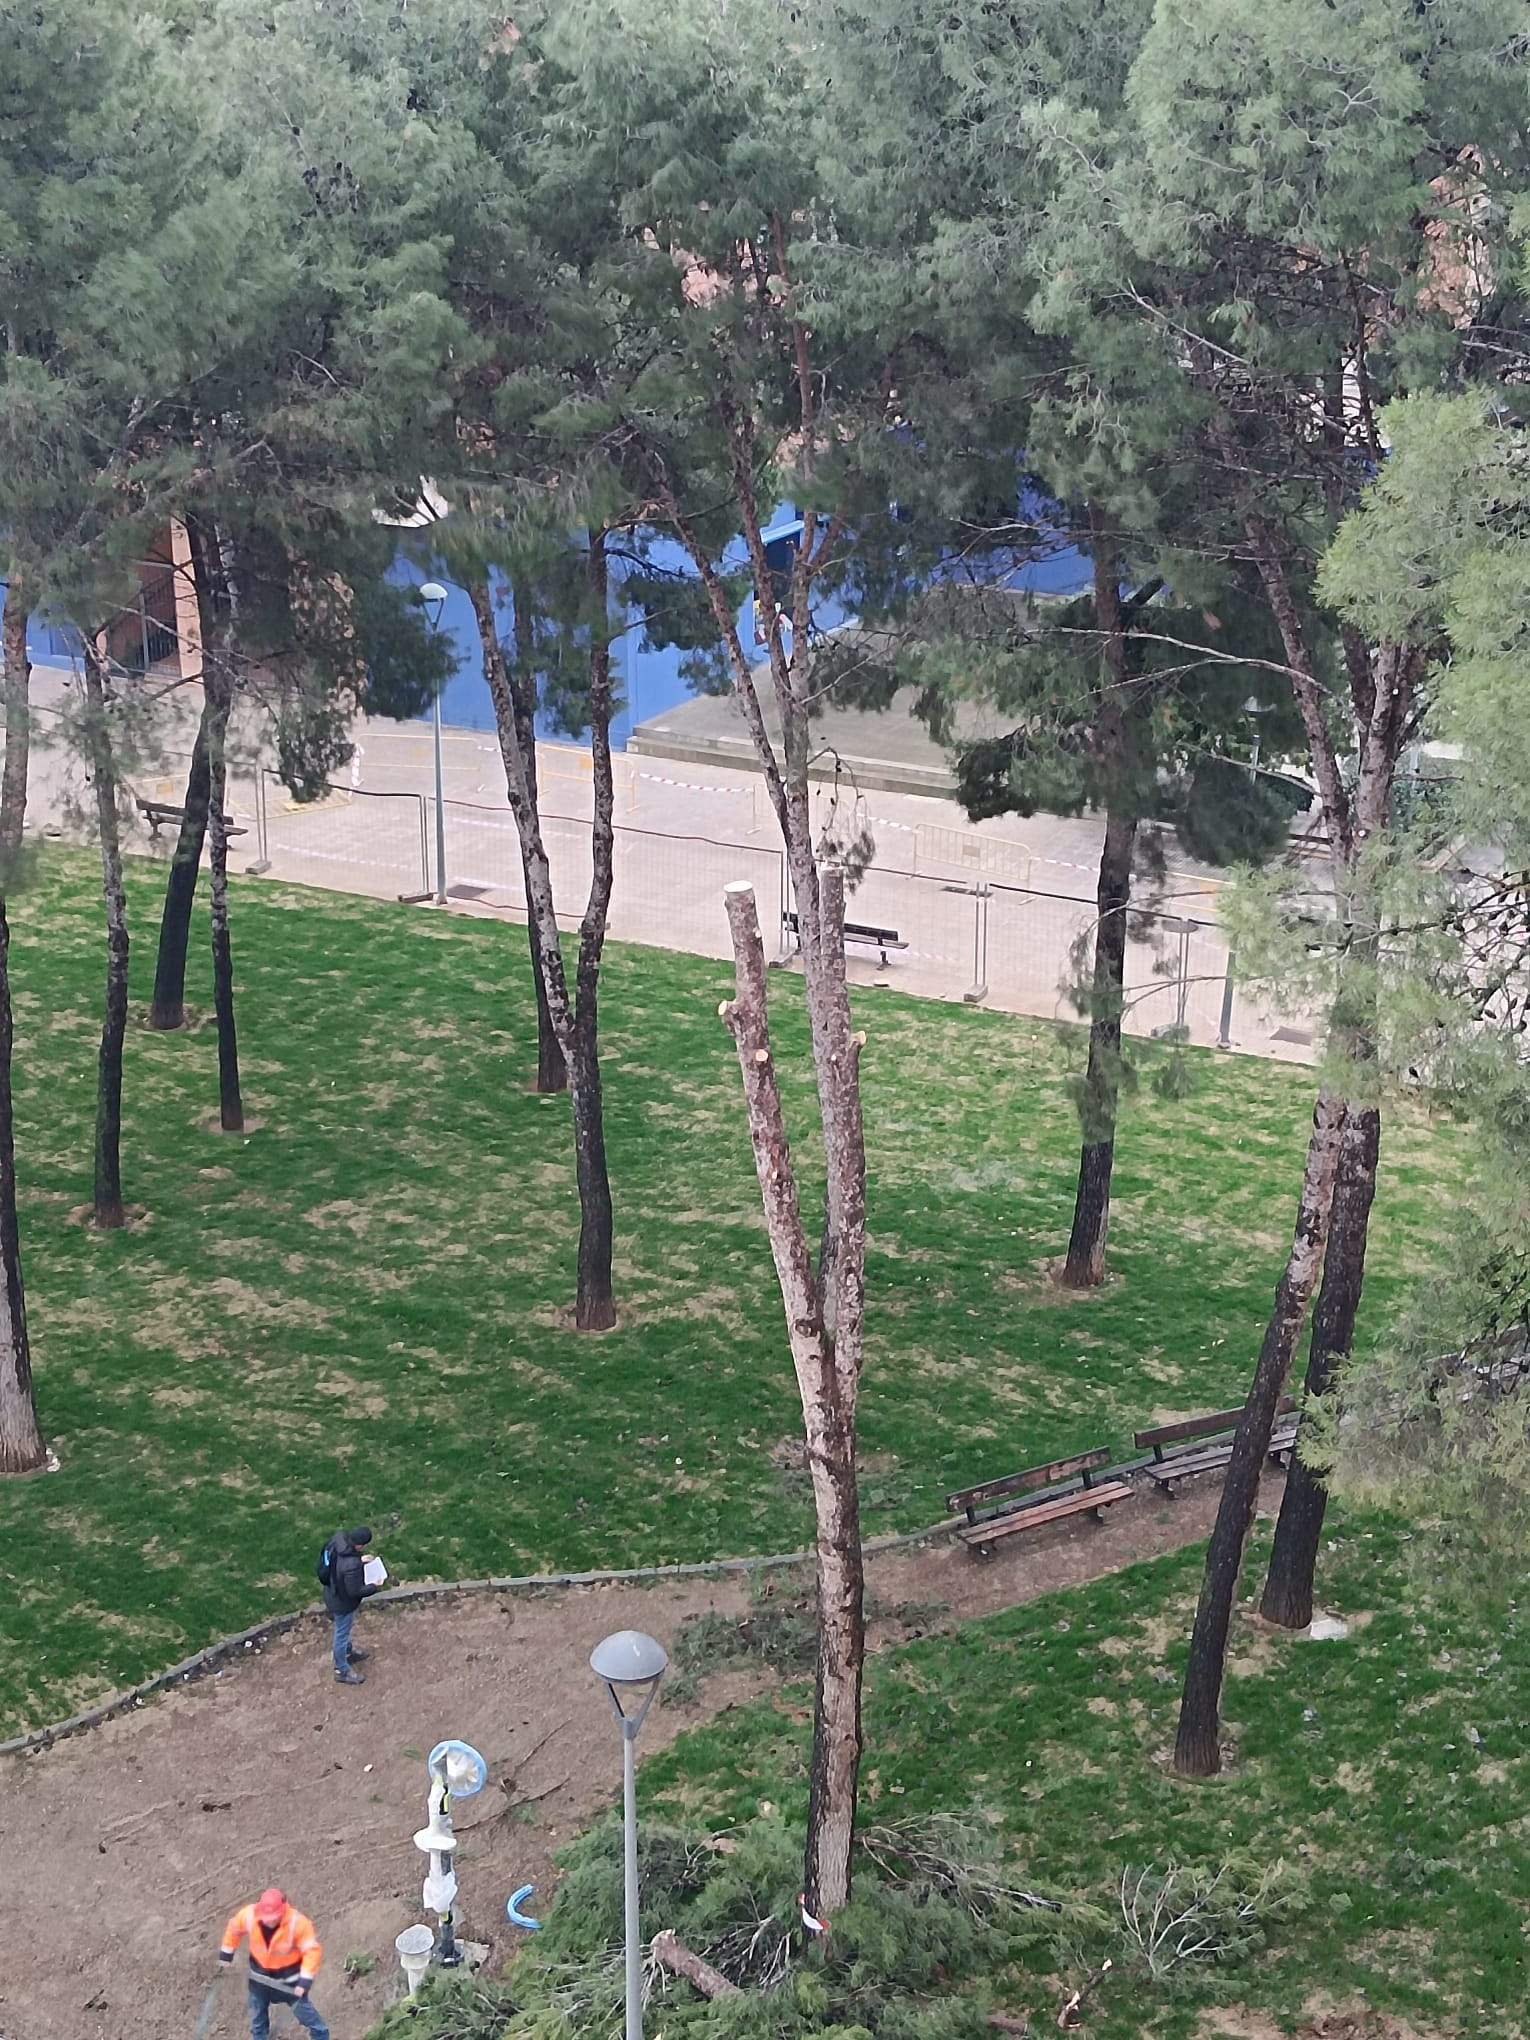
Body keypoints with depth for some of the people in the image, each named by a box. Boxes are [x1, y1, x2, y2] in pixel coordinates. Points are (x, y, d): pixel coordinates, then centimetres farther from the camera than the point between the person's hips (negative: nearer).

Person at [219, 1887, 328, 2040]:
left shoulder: (298, 1922, -35)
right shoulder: (248, 1915, -27)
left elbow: (312, 1951, -28)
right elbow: (234, 1929, -4)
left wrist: (305, 1980, -32)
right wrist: (226, 1955, 7)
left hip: (289, 1975, -3)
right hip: (260, 1975, 3)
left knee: (304, 2012, 8)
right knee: (257, 2013, 23)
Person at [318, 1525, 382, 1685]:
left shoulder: (338, 1537, -21)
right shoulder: (351, 1565, -43)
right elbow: (354, 1591, -28)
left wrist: (359, 1561, 1)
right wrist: (374, 1587, -12)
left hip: (332, 1592, 7)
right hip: (343, 1603, -7)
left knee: (344, 1629, 33)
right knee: (342, 1633, 18)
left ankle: (348, 1651, 60)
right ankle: (342, 1670, 41)